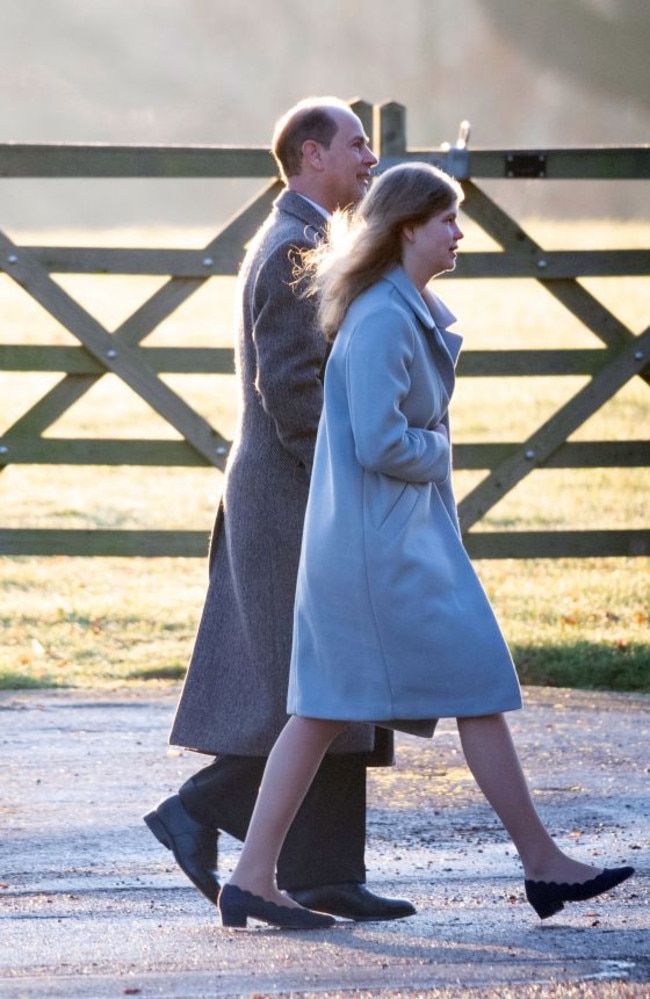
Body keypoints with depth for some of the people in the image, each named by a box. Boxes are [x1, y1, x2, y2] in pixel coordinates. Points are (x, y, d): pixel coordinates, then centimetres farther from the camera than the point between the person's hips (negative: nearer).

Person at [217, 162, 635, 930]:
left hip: (405, 533, 10)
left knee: (325, 709, 8)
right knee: (477, 685, -3)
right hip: (381, 541, -10)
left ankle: (251, 879, 7)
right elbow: (381, 443, -23)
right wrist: (438, 452, -6)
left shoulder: (418, 311, 13)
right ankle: (542, 865, 4)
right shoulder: (381, 321, -18)